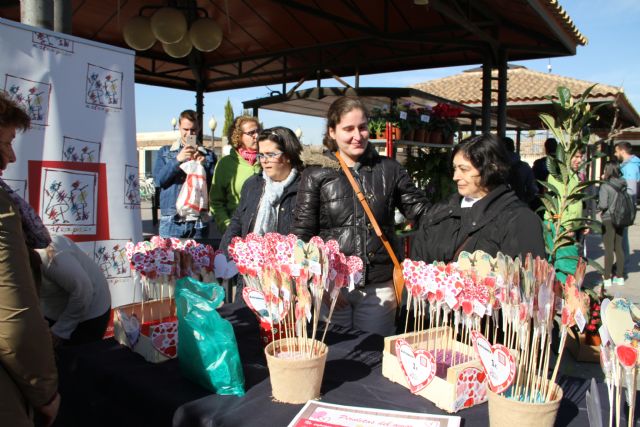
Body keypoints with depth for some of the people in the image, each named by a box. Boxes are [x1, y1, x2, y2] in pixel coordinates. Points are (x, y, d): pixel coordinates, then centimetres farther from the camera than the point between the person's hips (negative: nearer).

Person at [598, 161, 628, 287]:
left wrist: (598, 208, 2)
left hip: (608, 220, -6)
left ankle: (607, 278, 5)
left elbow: (603, 204, -22)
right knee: (619, 248, 13)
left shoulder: (605, 186, -15)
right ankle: (620, 277, 20)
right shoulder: (623, 185, 4)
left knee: (609, 249, -1)